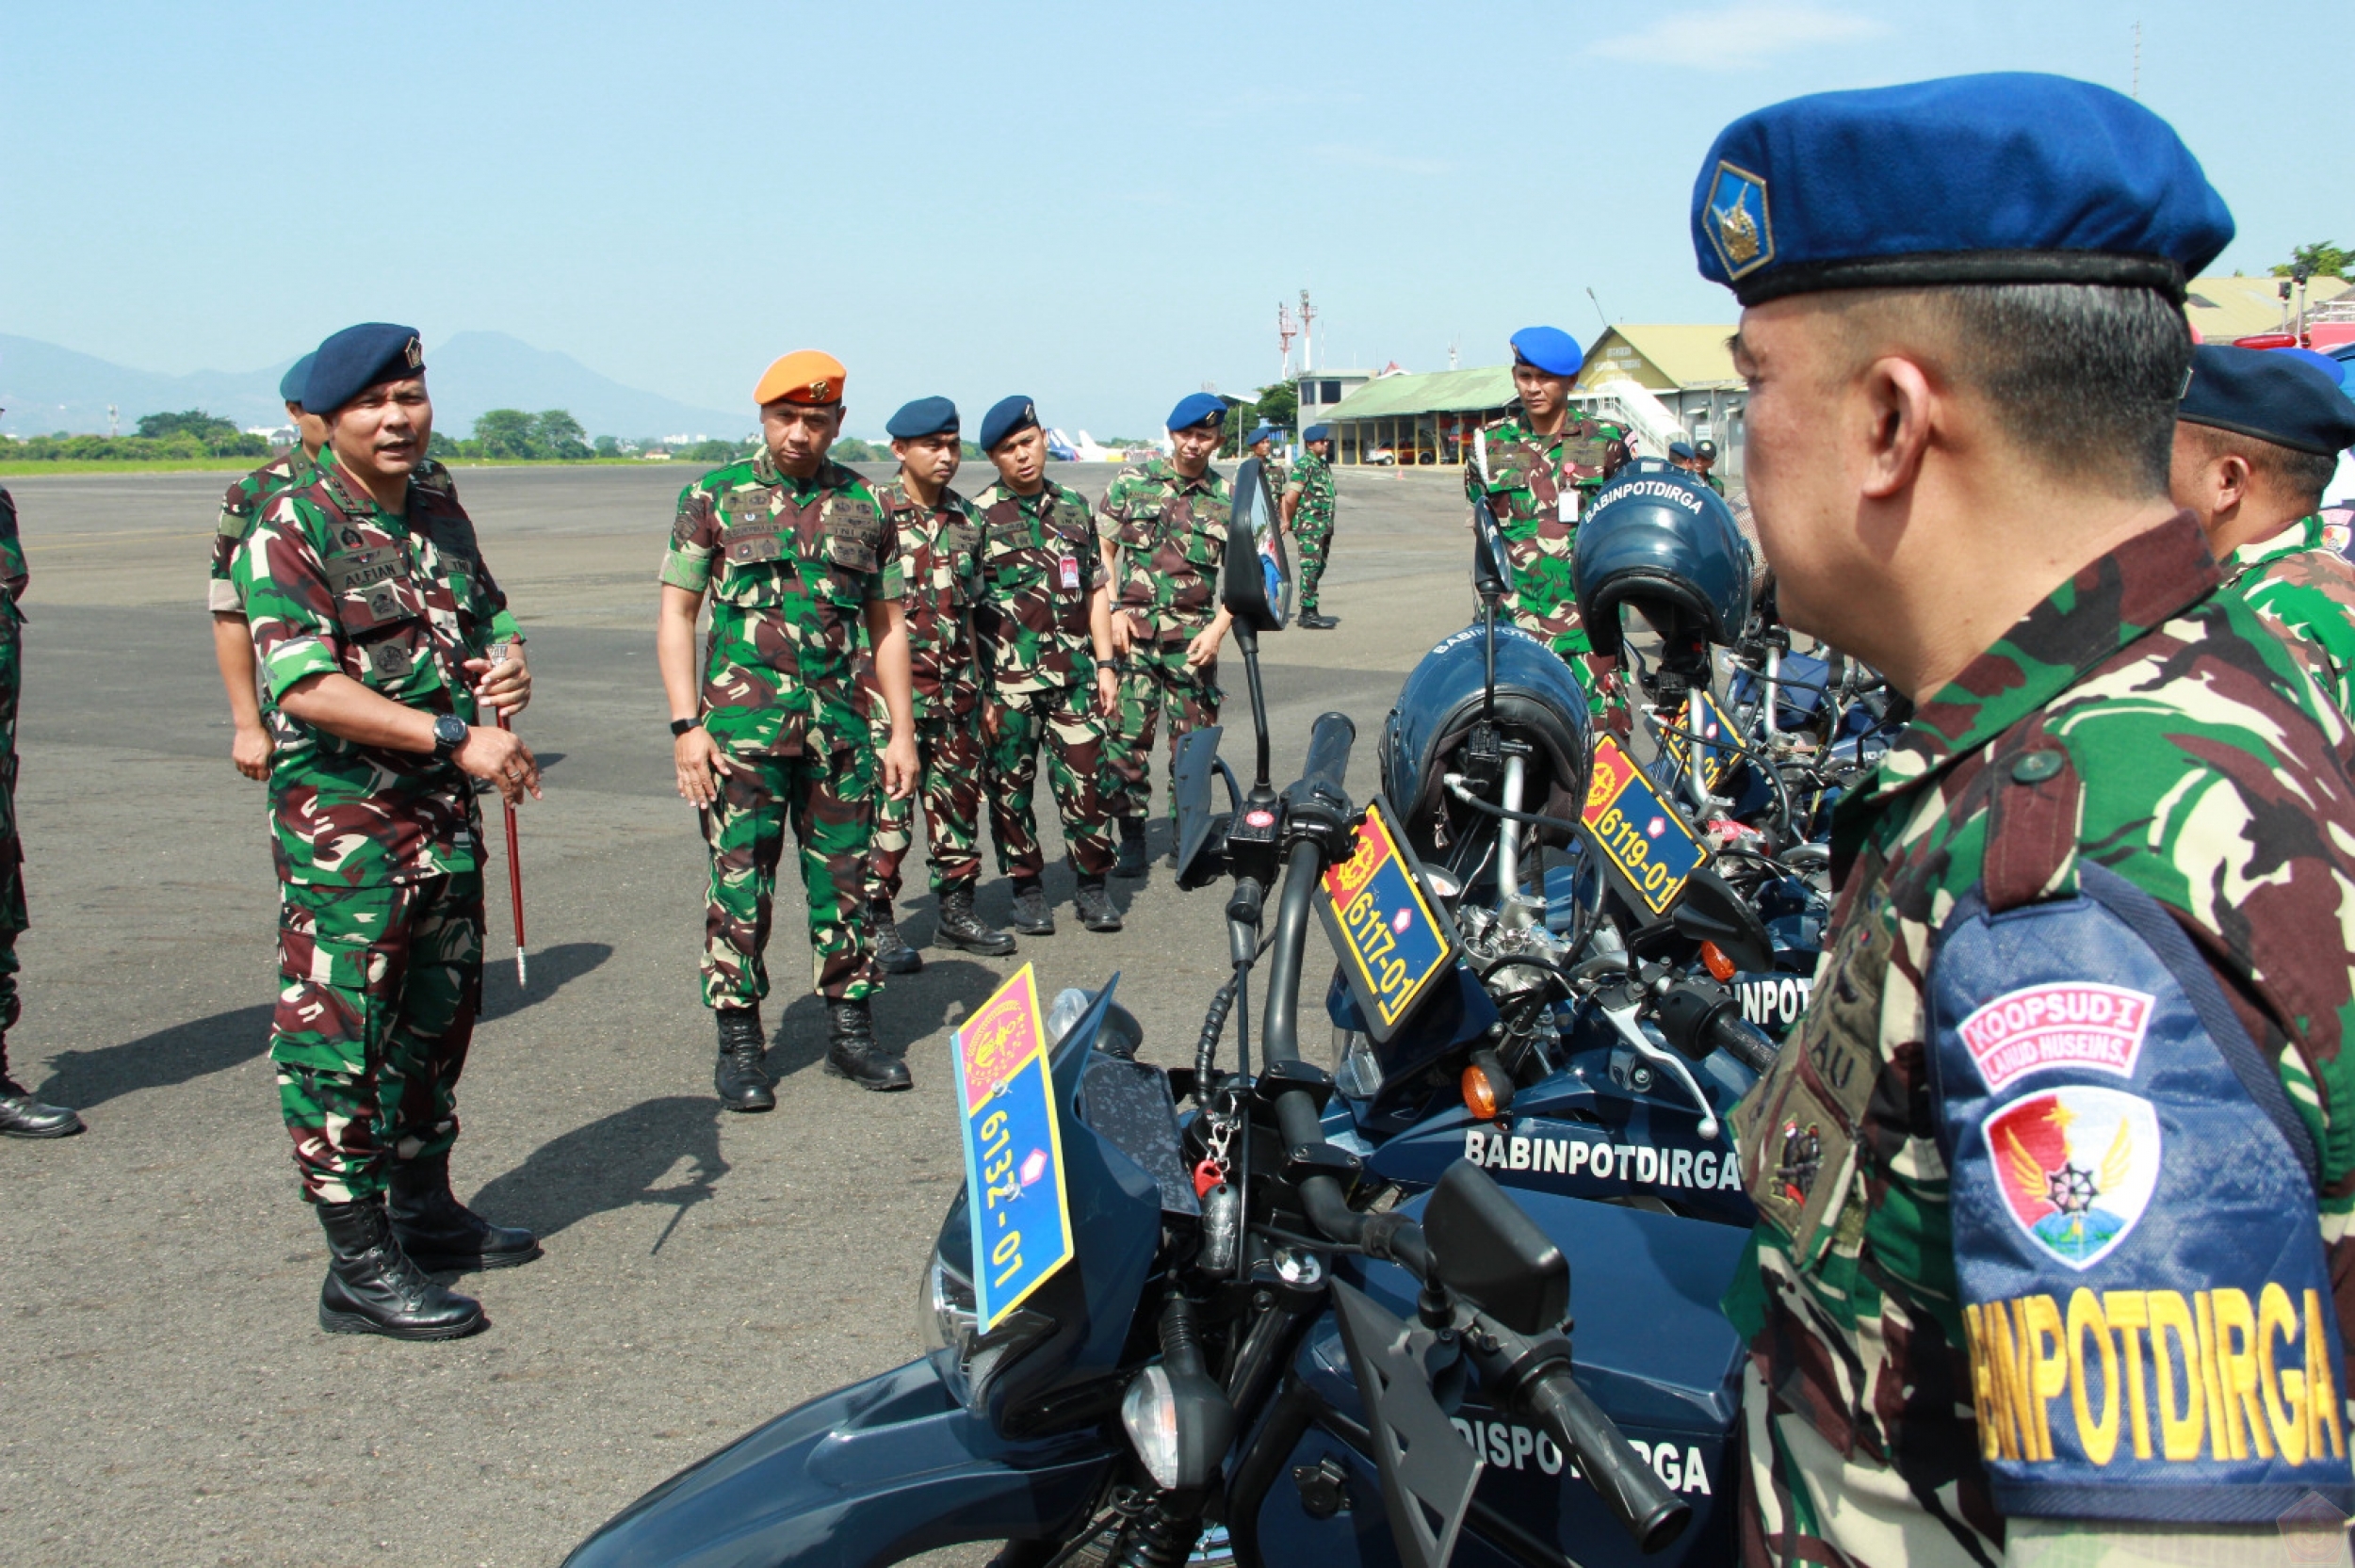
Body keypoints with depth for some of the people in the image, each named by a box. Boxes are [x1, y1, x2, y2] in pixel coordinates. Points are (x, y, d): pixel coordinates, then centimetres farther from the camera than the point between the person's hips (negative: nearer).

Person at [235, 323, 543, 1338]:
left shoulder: (441, 518, 12)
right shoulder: (289, 530, -11)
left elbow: (484, 627, 24)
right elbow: (305, 686, -21)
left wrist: (507, 671, 0)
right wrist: (458, 737, -25)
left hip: (445, 815, 8)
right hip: (343, 823, -8)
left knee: (436, 1020, 17)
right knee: (341, 1038, -4)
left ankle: (425, 1211, 33)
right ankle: (360, 1270, 2)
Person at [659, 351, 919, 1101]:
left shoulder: (864, 505, 9)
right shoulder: (714, 498, 2)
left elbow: (887, 624, 14)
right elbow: (676, 615, 2)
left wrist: (902, 731, 8)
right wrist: (686, 724, -7)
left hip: (838, 724, 3)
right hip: (741, 727, -2)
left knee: (843, 882, 8)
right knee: (739, 885, -1)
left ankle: (850, 1030, 19)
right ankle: (739, 1044, 9)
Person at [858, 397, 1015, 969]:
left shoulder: (966, 518, 11)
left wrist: (981, 688, 17)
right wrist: (861, 686, -10)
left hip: (957, 688, 6)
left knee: (960, 799, 11)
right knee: (888, 807, -5)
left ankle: (957, 909, 23)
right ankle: (877, 924, 4)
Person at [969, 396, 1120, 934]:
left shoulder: (1074, 507, 12)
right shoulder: (979, 517, -1)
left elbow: (1096, 591, 16)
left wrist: (1105, 663, 9)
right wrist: (979, 689, -8)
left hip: (1074, 674, 3)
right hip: (1008, 681, -3)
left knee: (1086, 781, 0)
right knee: (1011, 788, 4)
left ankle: (1093, 886, 13)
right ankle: (1027, 889, 17)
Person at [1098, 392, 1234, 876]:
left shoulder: (1229, 498, 6)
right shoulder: (1132, 482, 5)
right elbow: (1102, 551, 7)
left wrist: (1217, 630, -6)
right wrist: (1113, 610, -4)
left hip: (1193, 636, 1)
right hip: (1133, 630, 0)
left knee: (1193, 739, 2)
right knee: (1125, 735, -2)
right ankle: (1131, 836, 10)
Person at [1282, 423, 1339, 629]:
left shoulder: (1324, 464, 16)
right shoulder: (1303, 465, -12)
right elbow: (1290, 498, -17)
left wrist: (1322, 525, 15)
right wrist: (1290, 521, -4)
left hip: (1324, 526, 9)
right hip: (1309, 526, -9)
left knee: (1319, 567, 12)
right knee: (1310, 567, -8)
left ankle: (1310, 611, 19)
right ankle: (1308, 614, -7)